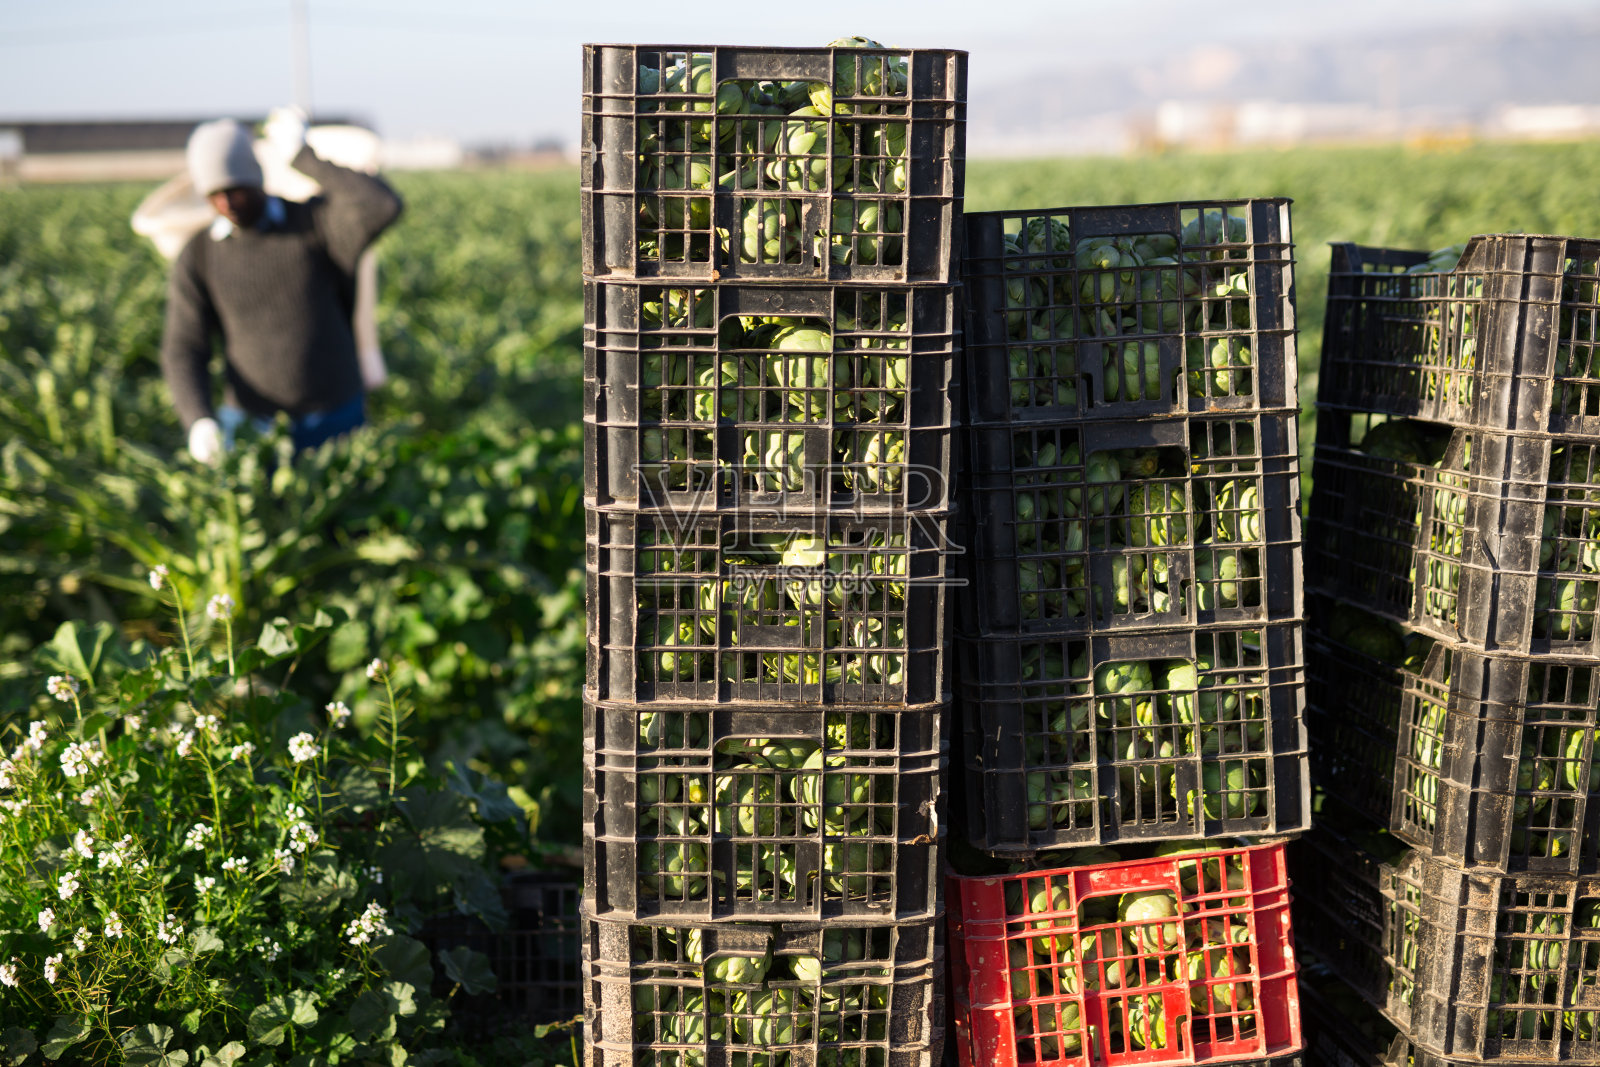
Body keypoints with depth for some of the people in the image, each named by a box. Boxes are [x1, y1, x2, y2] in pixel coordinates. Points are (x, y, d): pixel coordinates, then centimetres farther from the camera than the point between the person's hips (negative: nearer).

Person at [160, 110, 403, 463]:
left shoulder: (317, 221, -8)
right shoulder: (197, 257, -2)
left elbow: (383, 207, -29)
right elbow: (184, 354, -4)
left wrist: (302, 157, -21)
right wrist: (198, 422, -25)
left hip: (334, 423, -1)